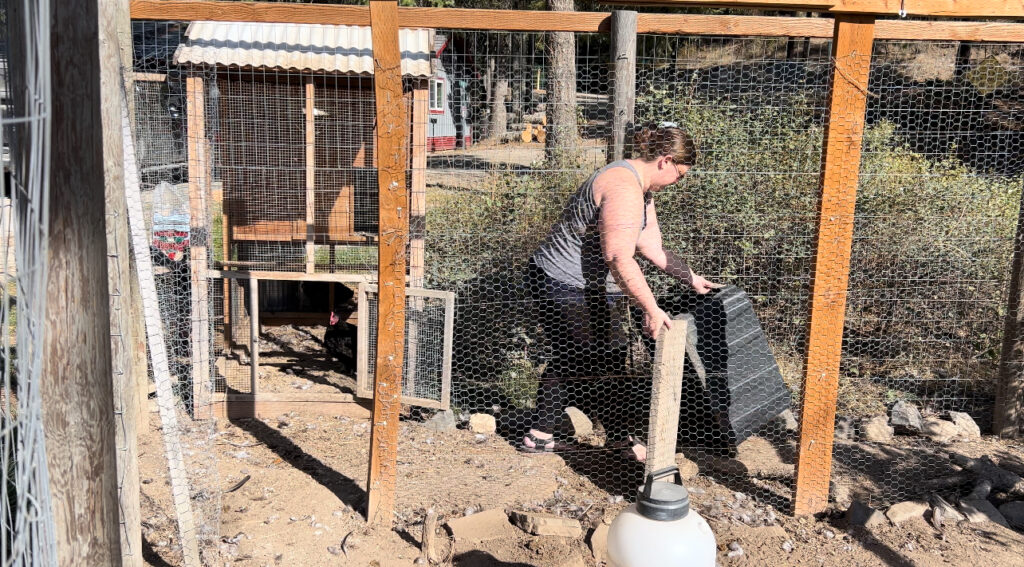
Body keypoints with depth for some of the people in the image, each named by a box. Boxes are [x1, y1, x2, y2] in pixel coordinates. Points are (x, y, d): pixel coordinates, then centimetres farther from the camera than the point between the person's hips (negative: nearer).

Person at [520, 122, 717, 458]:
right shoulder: (625, 189, -24)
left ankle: (540, 436, 28)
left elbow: (652, 248, 16)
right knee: (606, 365, 1)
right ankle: (625, 440, 15)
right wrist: (651, 309, -33)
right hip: (566, 289, -11)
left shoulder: (642, 189, 11)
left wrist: (692, 279, 16)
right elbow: (619, 257, -33)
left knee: (568, 361, 19)